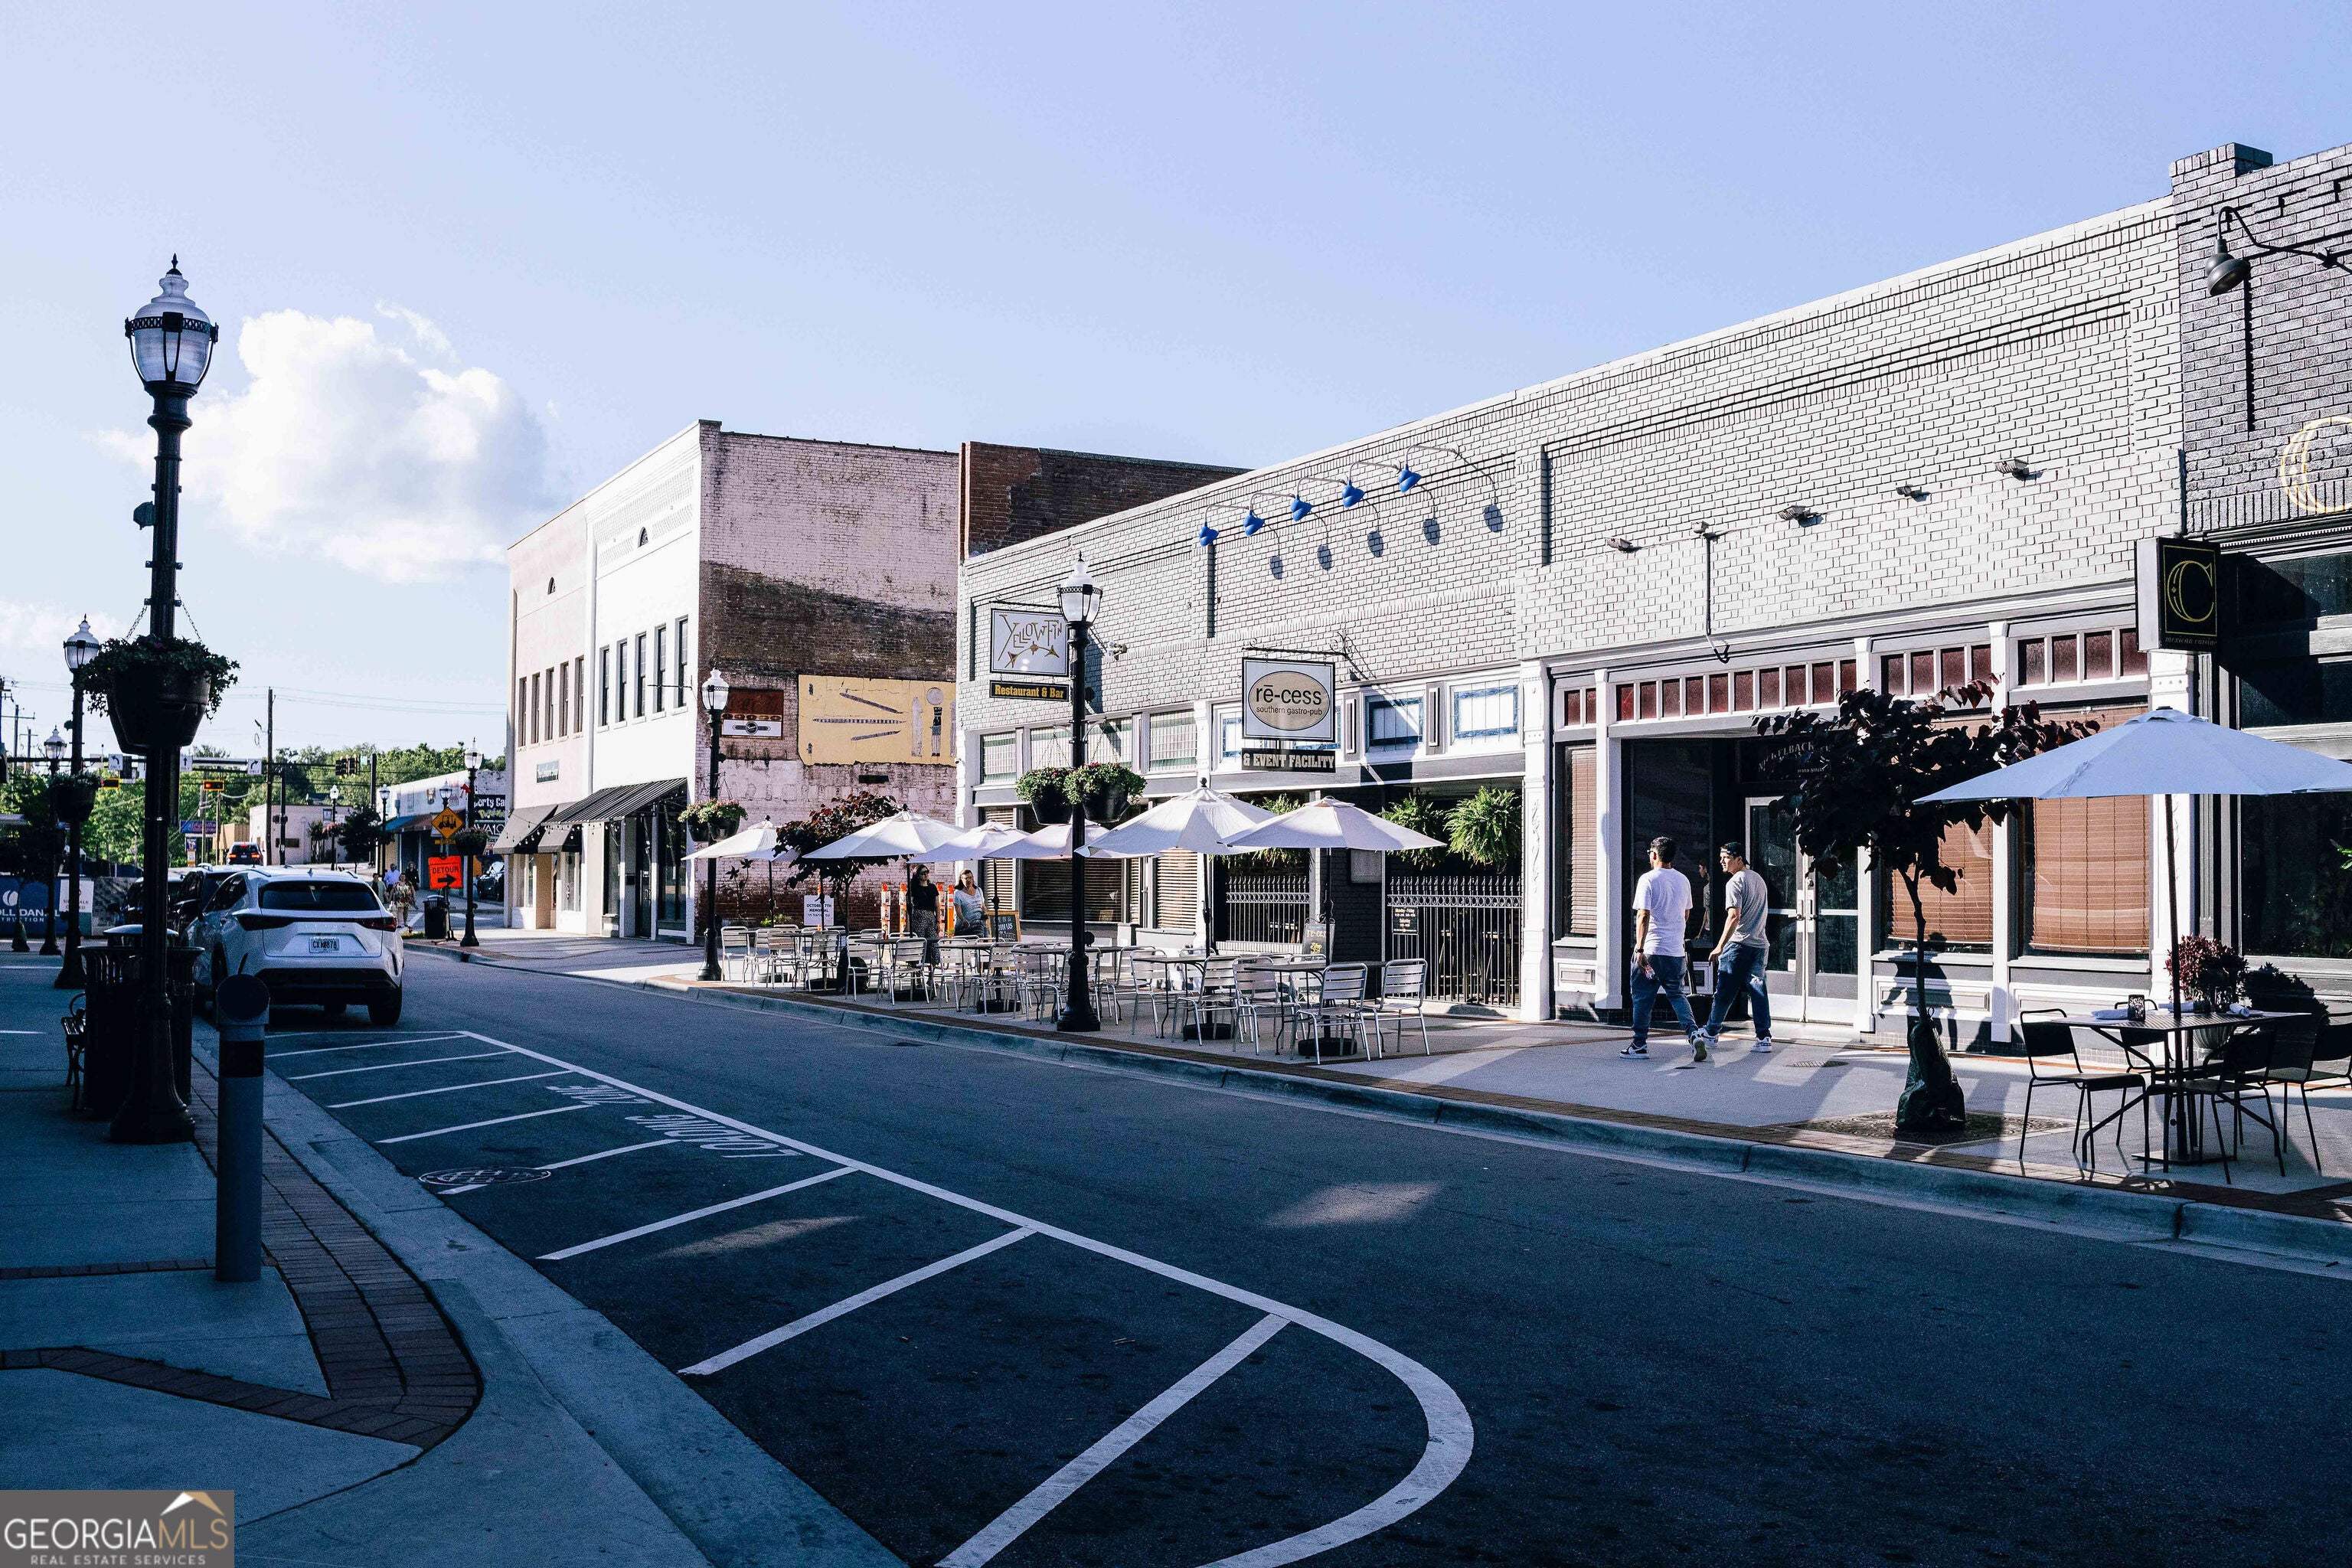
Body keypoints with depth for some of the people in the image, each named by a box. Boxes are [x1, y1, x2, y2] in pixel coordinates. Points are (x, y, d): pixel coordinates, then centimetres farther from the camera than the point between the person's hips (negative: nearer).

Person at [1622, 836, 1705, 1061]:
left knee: (1642, 996, 5)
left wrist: (1639, 949, -17)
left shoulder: (1648, 879, -10)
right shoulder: (1683, 880, 9)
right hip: (1675, 950, 5)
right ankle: (1694, 1033, -8)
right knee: (1677, 994, 12)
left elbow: (1643, 916, -16)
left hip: (1650, 949, -5)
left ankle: (1640, 1044, 10)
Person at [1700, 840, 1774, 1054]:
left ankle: (1711, 1032, 12)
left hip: (1739, 944, -8)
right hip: (1760, 944, 8)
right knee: (1758, 991, 5)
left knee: (1724, 991, 2)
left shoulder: (1735, 882, -11)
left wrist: (1720, 946, -19)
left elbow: (1734, 917, -19)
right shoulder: (1759, 879, 16)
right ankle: (1764, 1038, -1)